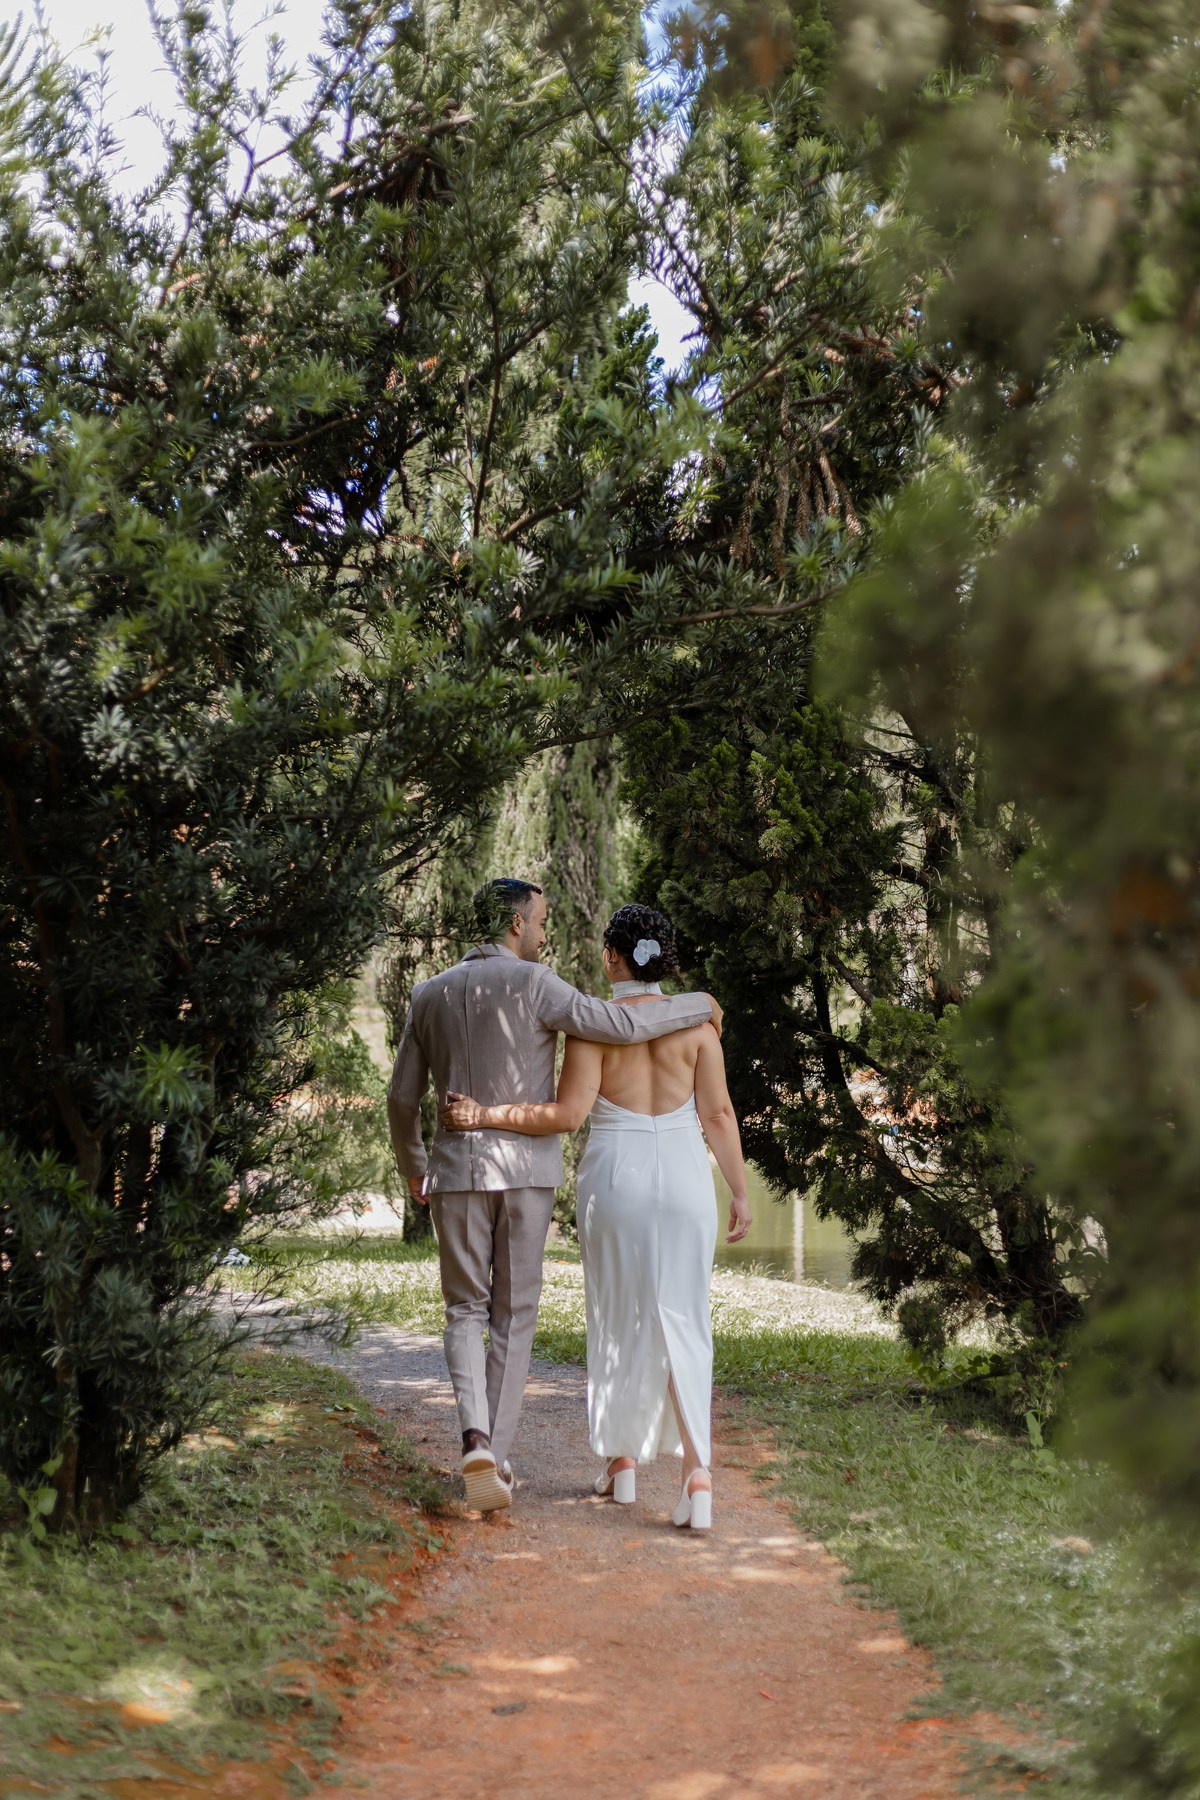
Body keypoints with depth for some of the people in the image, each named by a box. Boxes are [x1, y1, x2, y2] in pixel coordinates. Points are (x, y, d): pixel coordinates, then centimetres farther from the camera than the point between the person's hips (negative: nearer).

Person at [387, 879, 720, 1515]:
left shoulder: (430, 995, 7)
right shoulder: (531, 983, -8)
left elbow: (402, 1099, 11)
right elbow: (624, 1025, -17)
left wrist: (414, 1171, 27)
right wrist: (697, 1006, 0)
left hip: (457, 1170, 3)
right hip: (526, 1168, -3)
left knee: (466, 1311, 10)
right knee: (513, 1316, 9)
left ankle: (477, 1441, -13)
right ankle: (496, 1455, 10)